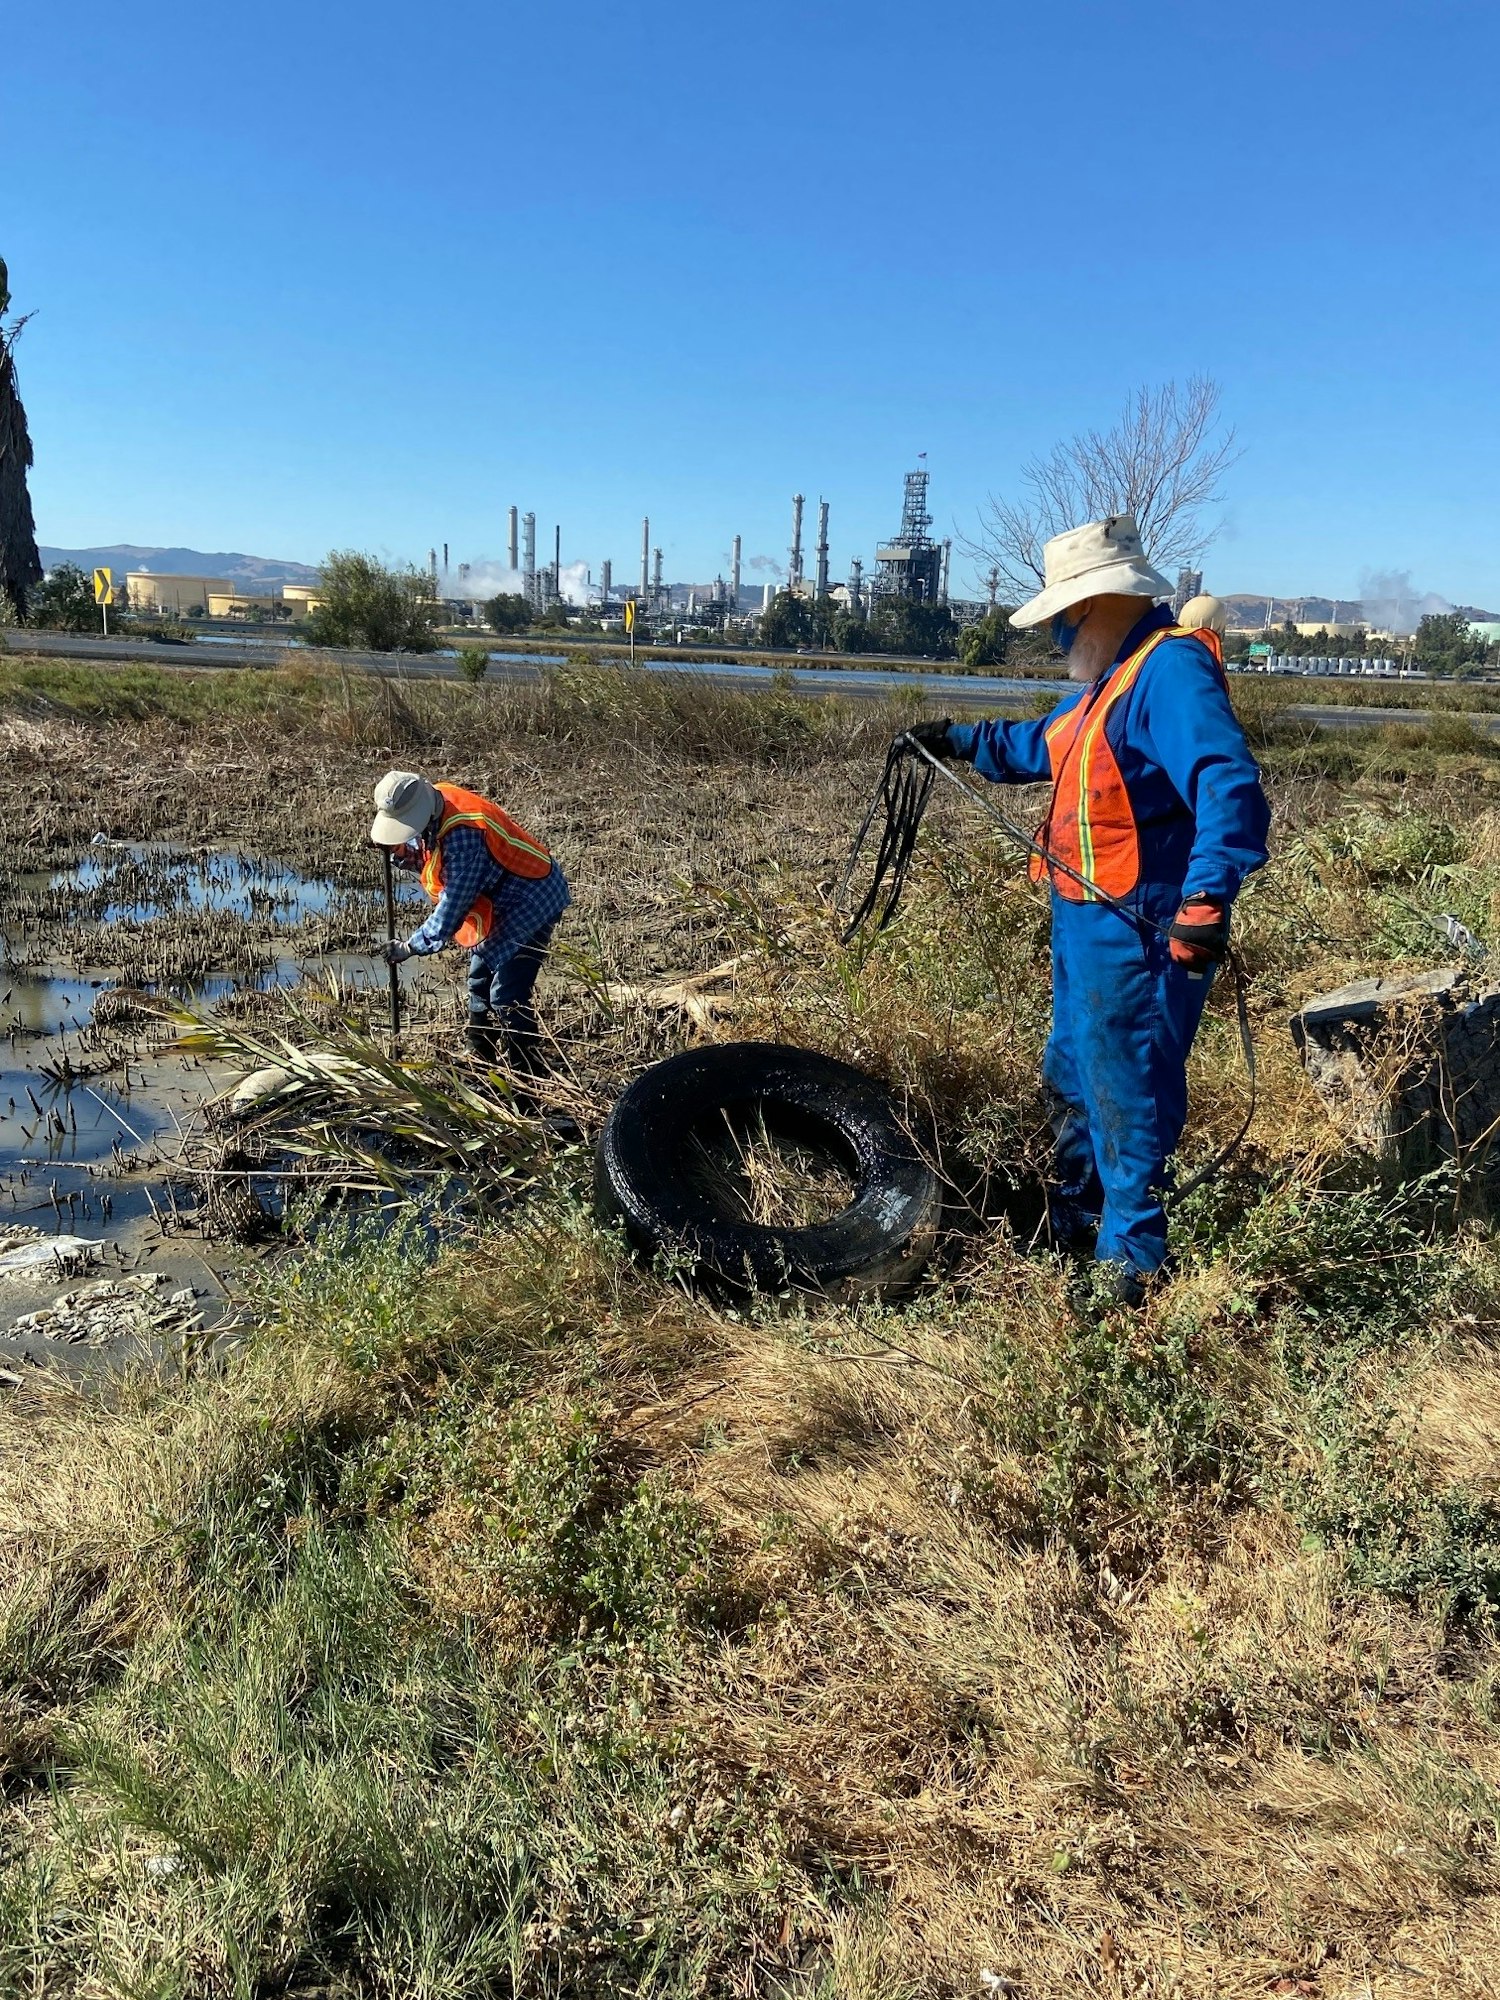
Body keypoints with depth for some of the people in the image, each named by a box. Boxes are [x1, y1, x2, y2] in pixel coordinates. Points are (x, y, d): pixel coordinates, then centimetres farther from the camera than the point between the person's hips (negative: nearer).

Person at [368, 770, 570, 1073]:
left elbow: (453, 907, -29)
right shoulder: (435, 804, -6)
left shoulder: (462, 835, -33)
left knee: (507, 995, -12)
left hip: (530, 902, -10)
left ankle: (527, 1077, -3)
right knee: (480, 981, 19)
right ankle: (482, 1058, 33)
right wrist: (402, 852, -10)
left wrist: (410, 947, -20)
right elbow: (431, 857, 11)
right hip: (503, 899, 10)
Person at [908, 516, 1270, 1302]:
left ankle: (1130, 1266, 14)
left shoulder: (1171, 668, -20)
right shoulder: (1114, 676, 14)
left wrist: (1208, 897, -43)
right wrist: (960, 740, 33)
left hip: (1135, 933, -11)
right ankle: (1071, 1222, 42)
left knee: (1129, 1102, 0)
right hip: (1087, 921, 11)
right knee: (1071, 1081, 23)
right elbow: (1043, 744, 31)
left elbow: (1229, 787, -33)